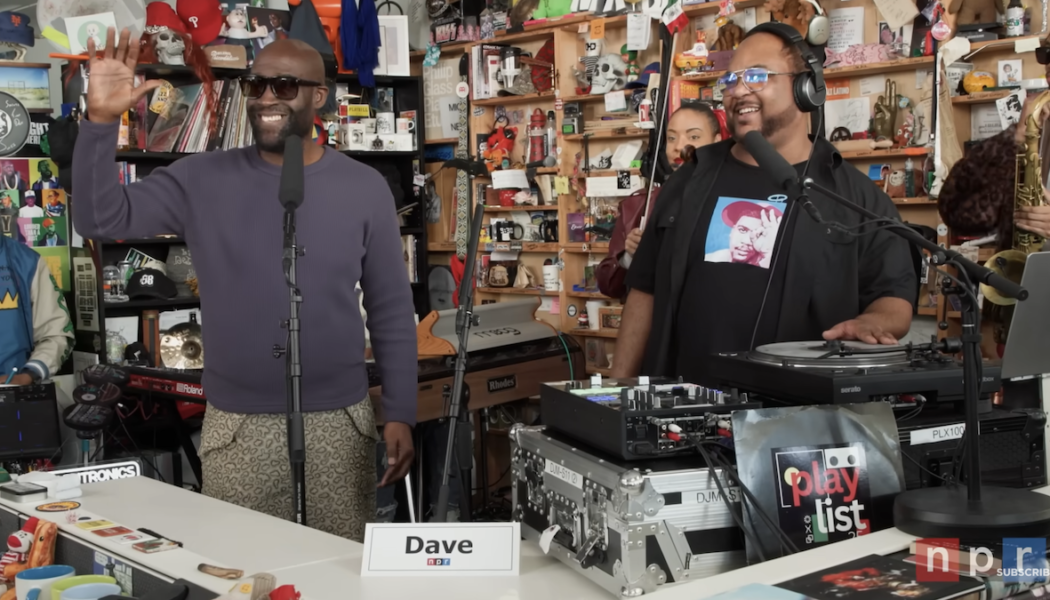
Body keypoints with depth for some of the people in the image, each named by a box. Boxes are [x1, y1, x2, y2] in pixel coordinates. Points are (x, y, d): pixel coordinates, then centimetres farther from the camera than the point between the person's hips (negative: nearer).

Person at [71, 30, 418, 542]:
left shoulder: (364, 188, -1)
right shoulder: (203, 180, -1)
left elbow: (392, 310, 2)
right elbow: (100, 218, -8)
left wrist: (400, 413, -2)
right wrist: (101, 120, -21)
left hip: (340, 422, 0)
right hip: (236, 426, 0)